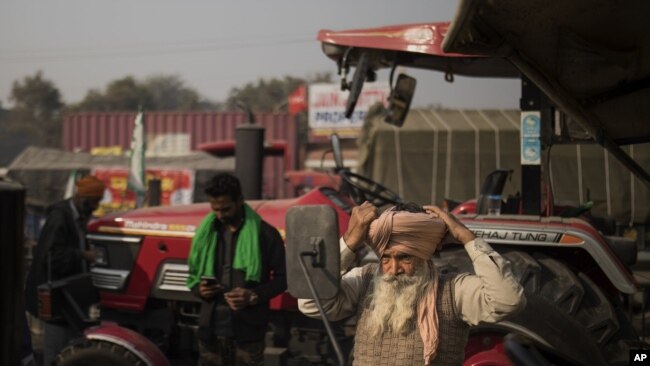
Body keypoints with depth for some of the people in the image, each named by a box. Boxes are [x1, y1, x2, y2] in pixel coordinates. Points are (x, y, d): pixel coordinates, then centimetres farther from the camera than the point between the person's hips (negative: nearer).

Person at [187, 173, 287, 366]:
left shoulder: (265, 233, -4)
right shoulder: (206, 233, 9)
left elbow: (282, 277, 0)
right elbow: (193, 275, 18)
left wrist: (254, 295, -16)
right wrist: (199, 289, -5)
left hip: (247, 330, -4)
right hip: (211, 329, 4)